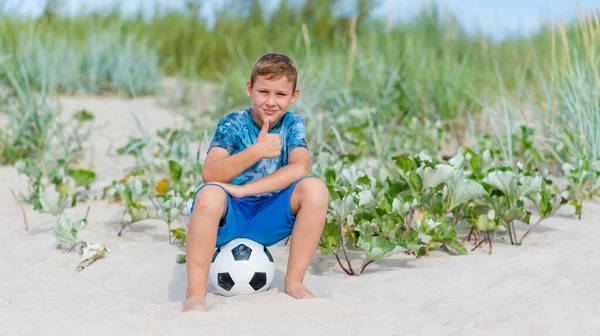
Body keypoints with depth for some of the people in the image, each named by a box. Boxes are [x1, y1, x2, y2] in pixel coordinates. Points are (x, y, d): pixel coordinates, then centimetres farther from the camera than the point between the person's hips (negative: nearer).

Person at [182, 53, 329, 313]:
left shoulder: (292, 125, 0)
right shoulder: (233, 124, -7)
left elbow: (300, 168, -18)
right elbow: (210, 174, -21)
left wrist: (243, 190, -24)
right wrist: (257, 150, -30)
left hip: (268, 220, 2)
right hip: (227, 219, -2)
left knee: (315, 188, -22)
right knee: (210, 193, -35)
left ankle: (294, 282, -11)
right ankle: (195, 294, -28)